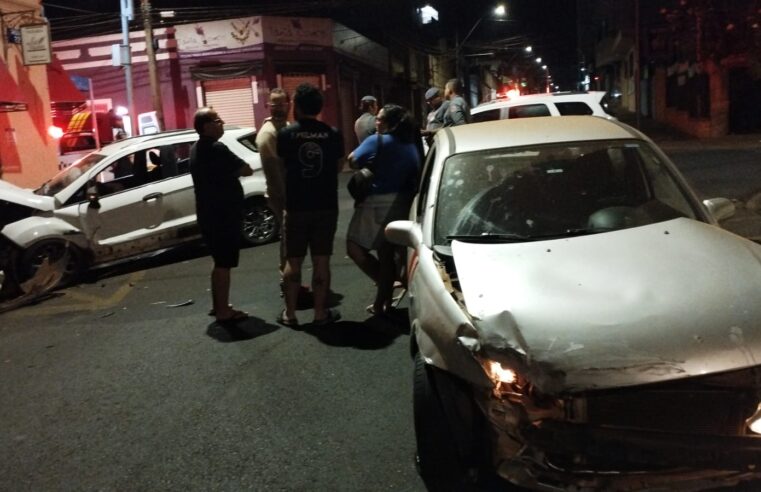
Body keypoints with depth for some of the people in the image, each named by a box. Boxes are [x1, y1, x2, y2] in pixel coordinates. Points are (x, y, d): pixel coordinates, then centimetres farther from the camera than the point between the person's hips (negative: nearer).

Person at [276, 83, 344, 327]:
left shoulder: (286, 133, -5)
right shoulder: (333, 134, -2)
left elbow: (282, 163, 4)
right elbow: (338, 167, 8)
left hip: (296, 206, -1)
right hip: (326, 206, 1)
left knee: (293, 261, 9)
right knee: (321, 260, 6)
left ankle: (289, 313, 15)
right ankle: (321, 312, 11)